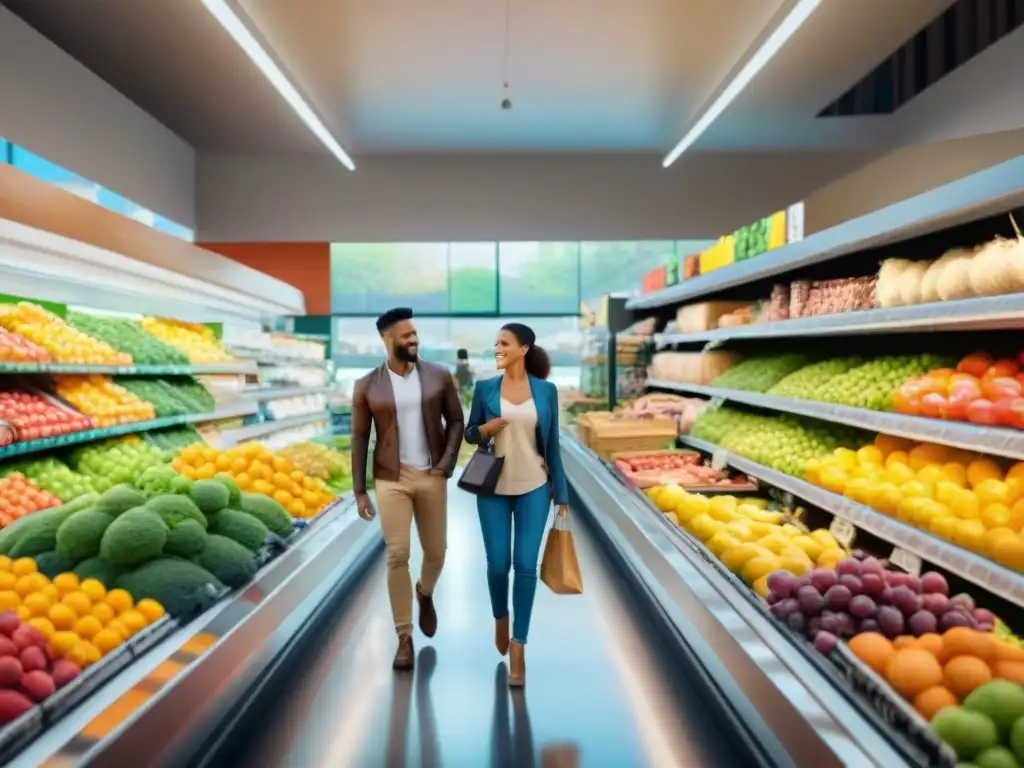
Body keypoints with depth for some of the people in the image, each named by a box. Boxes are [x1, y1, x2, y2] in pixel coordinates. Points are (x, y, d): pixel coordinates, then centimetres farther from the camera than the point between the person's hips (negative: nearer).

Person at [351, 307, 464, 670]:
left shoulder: (439, 376, -1)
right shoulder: (367, 386, -4)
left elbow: (455, 420, 4)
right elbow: (360, 439, 0)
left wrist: (448, 460, -11)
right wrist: (359, 491, -3)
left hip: (432, 477, 2)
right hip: (391, 479, -1)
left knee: (436, 552, 10)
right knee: (397, 556, -3)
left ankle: (425, 594, 45)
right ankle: (404, 637, 12)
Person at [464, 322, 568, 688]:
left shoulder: (546, 390, -1)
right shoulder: (485, 388, -1)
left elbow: (552, 443, 3)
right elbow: (469, 433, 8)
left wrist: (561, 492, 3)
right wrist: (483, 429, -16)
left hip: (534, 488, 0)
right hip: (494, 489, 1)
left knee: (526, 565, -3)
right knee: (498, 563, 4)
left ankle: (518, 647, 10)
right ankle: (500, 617, 36)